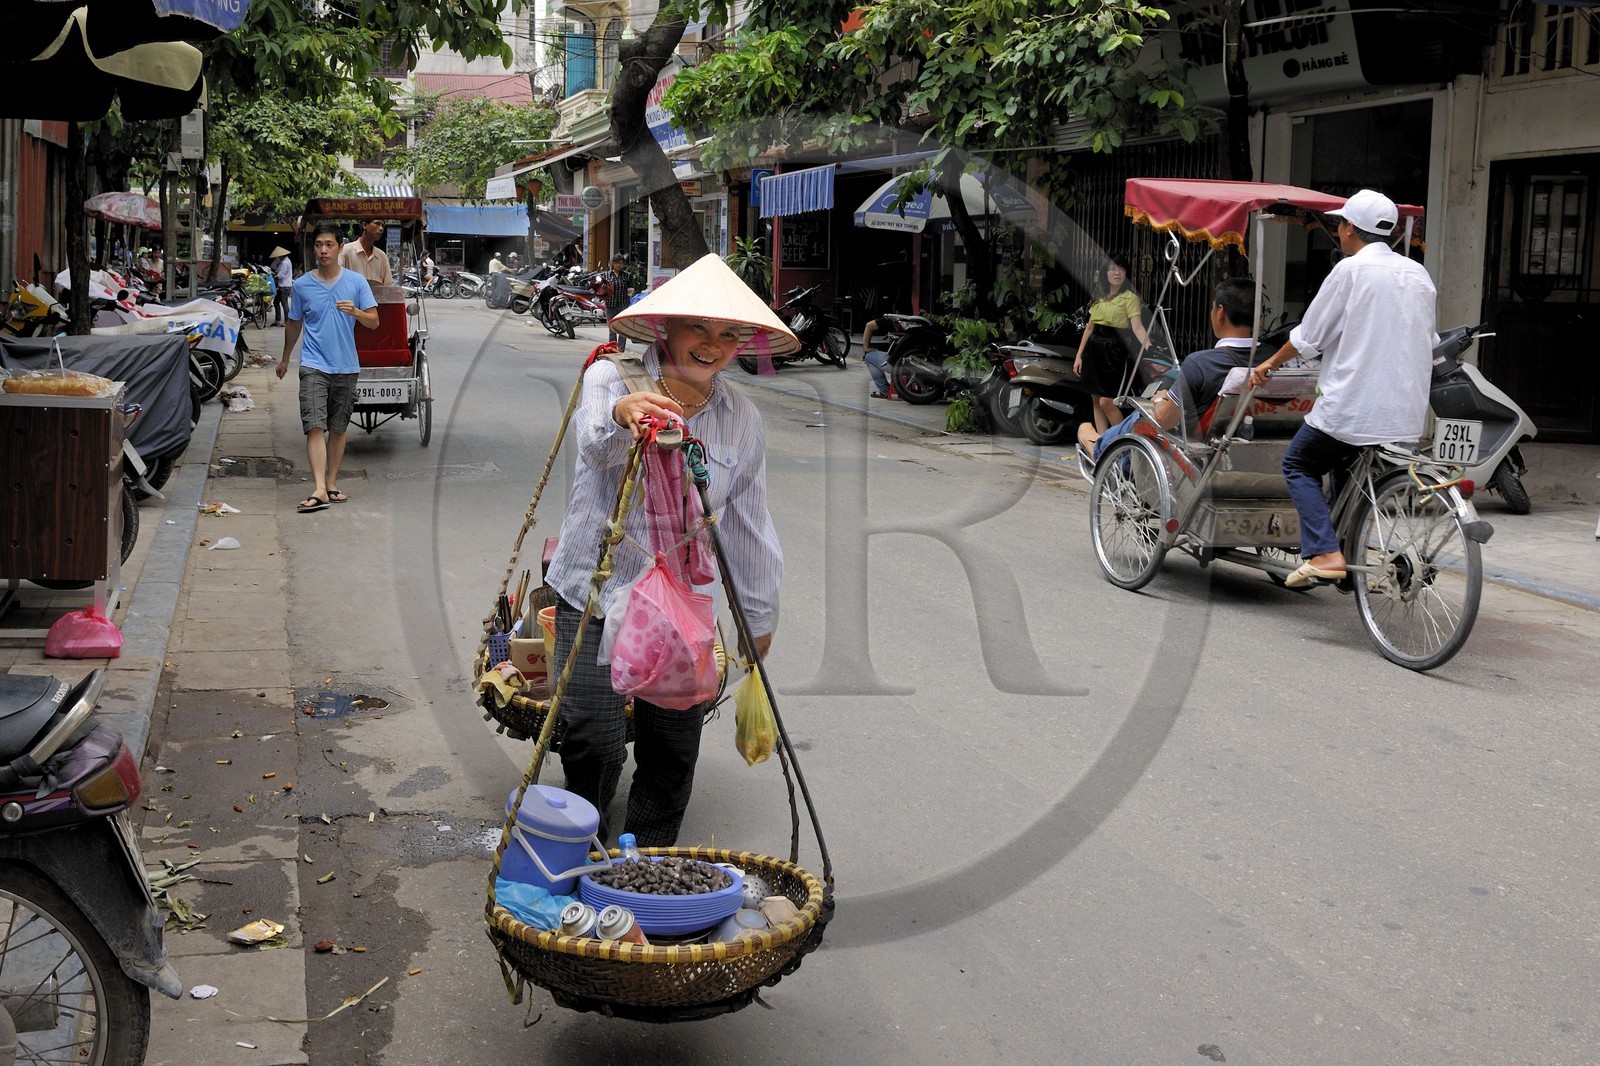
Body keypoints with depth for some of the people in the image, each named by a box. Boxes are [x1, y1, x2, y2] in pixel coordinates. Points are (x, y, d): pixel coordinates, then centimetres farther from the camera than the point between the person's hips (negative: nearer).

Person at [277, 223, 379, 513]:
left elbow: (374, 322, 0)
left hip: (346, 367, 1)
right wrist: (285, 359, 26)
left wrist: (355, 312, -20)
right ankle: (319, 490, -21)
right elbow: (294, 325, 18)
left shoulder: (356, 281, 1)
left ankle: (331, 483, 20)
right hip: (314, 366, -1)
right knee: (315, 426, -13)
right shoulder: (302, 285, 4)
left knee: (338, 429, 9)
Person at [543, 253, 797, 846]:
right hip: (594, 593, -3)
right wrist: (623, 413, -56)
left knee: (675, 747, 8)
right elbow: (594, 440, -32)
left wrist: (759, 615, 17)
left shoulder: (742, 419, 3)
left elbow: (748, 524, 12)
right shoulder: (611, 378, -8)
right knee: (597, 741, -9)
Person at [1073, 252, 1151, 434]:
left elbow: (1137, 326, -18)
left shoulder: (1130, 298, -5)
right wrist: (1079, 355, 15)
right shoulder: (1099, 297, 14)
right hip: (1093, 349, 7)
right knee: (1096, 401, 7)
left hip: (1114, 350, -7)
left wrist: (1148, 346, -35)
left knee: (1106, 401, -13)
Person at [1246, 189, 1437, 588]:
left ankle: (1324, 553, -6)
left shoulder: (1351, 270, -8)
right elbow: (1430, 345, 20)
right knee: (1344, 467, 25)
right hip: (1408, 414, 7)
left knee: (1299, 465, 10)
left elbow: (1308, 336, -4)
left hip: (1352, 405, -7)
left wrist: (1270, 364, 12)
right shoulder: (1418, 274, 12)